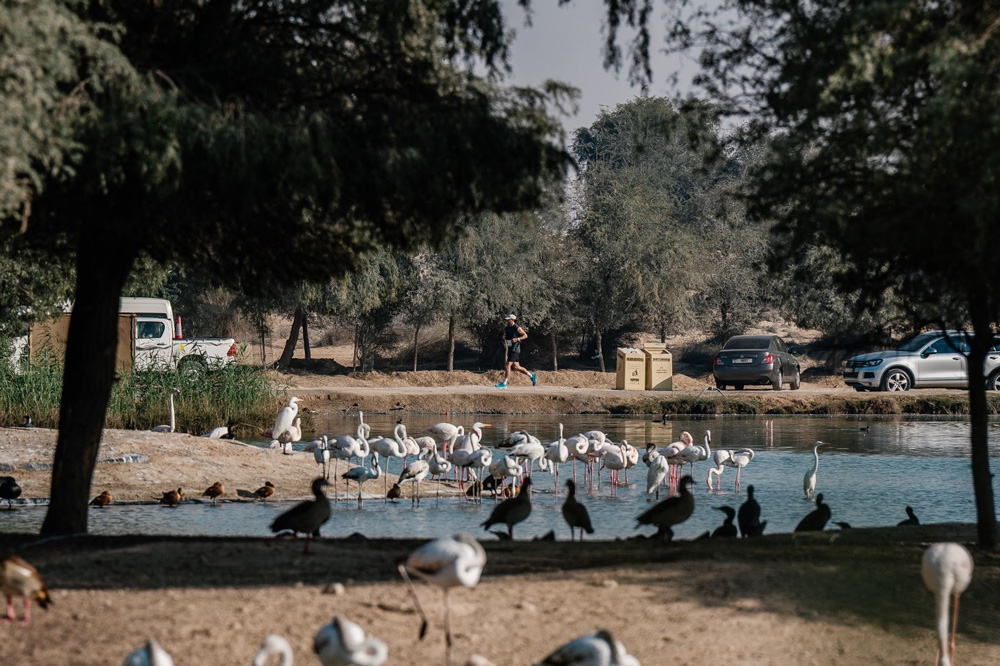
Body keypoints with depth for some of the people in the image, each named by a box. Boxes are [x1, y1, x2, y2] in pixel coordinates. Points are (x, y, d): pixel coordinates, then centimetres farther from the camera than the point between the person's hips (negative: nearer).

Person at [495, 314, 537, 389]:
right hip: (510, 349, 9)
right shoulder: (506, 328, 13)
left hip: (515, 349, -9)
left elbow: (525, 335, -8)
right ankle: (532, 375, 24)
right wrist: (504, 338, 0)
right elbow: (505, 337, 24)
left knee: (508, 365, -13)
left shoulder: (517, 328, -9)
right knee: (516, 367, 11)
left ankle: (504, 383, -10)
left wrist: (517, 339, -21)